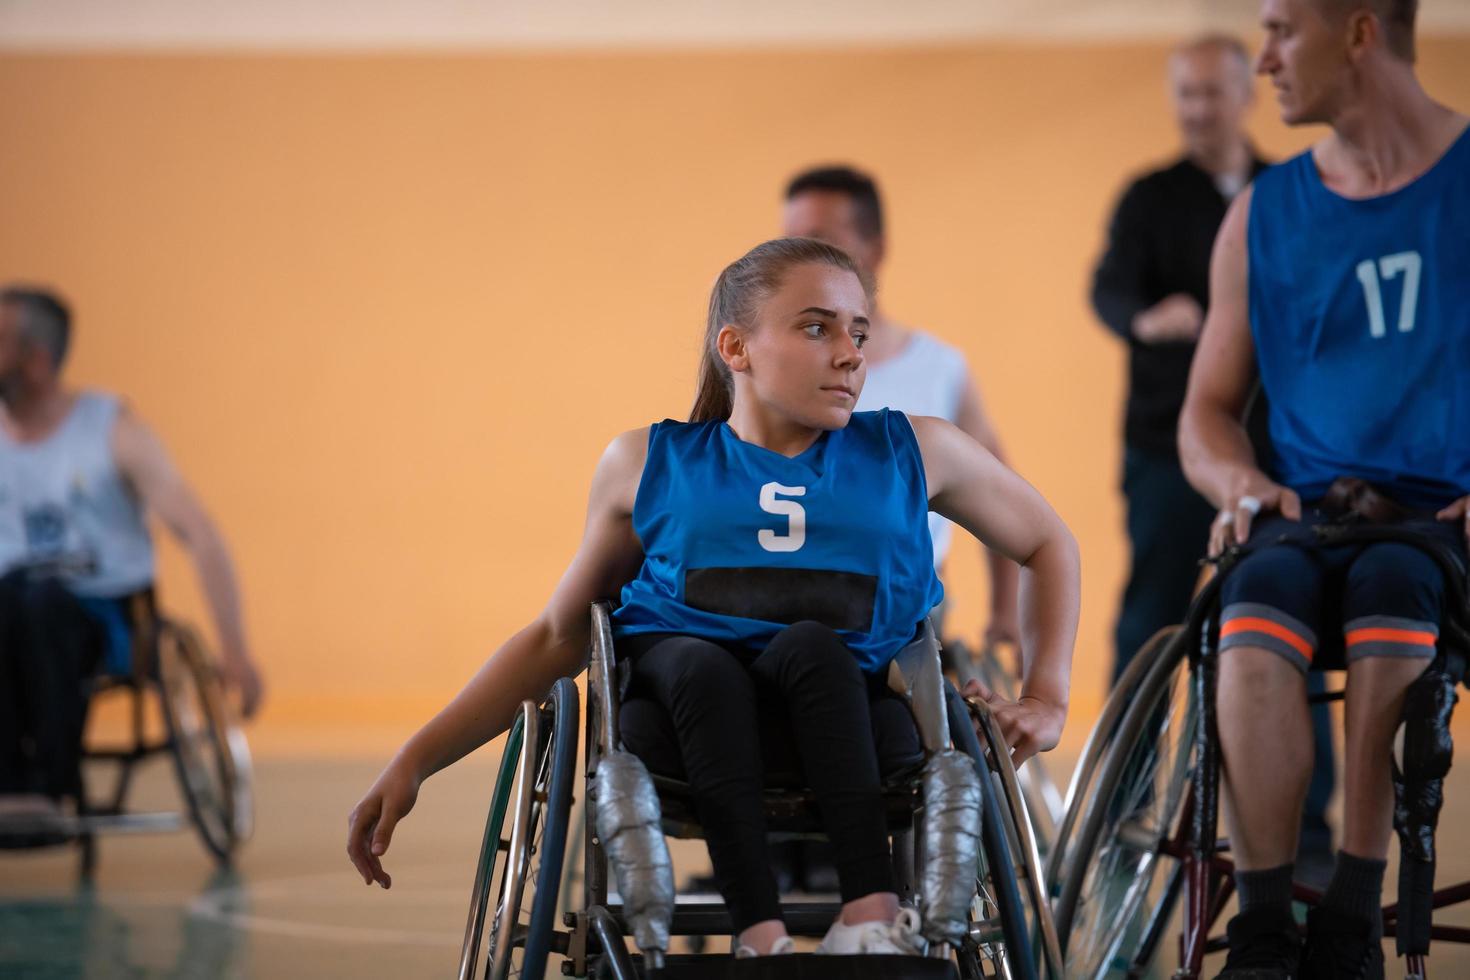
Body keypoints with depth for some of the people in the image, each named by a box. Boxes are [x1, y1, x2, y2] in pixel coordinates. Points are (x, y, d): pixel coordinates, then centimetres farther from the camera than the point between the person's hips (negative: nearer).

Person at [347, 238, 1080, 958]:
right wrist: (414, 762, 10)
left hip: (849, 716, 0)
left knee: (811, 644, -33)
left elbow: (1049, 545, 27)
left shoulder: (910, 452, 13)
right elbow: (557, 636, 17)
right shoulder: (648, 465, 12)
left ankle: (872, 917, -44)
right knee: (701, 663, -34)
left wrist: (1045, 698, 12)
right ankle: (761, 937, -46)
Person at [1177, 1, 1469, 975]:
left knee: (1391, 585, -37)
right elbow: (1208, 409, 19)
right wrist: (1240, 480, -4)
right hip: (1308, 515, 3)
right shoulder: (1264, 214, 16)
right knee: (1261, 600, -32)